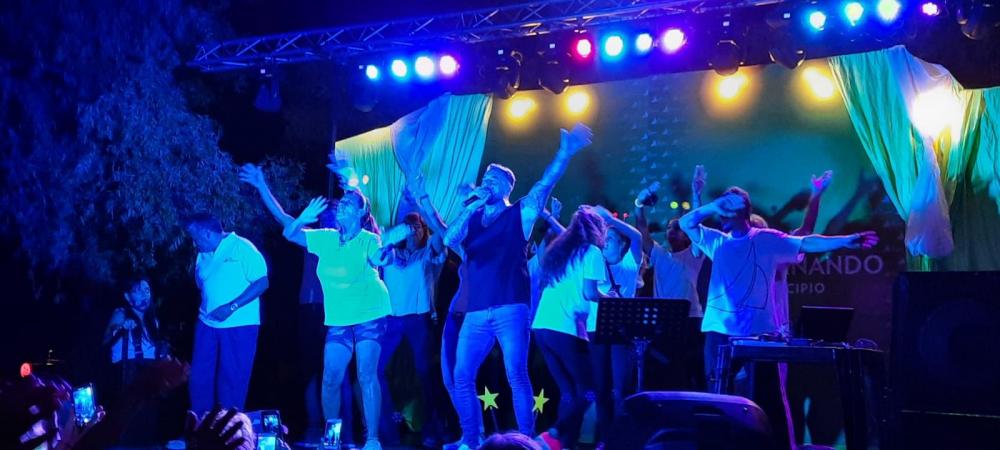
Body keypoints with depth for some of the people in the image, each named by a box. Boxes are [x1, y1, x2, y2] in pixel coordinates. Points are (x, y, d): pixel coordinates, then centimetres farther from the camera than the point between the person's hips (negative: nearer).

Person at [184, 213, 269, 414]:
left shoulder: (241, 247, -8)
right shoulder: (203, 256, 13)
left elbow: (262, 282, -14)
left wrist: (231, 307, -19)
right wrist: (203, 311, 4)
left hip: (239, 325, -6)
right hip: (207, 324, 6)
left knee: (232, 379, 1)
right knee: (200, 377, 7)